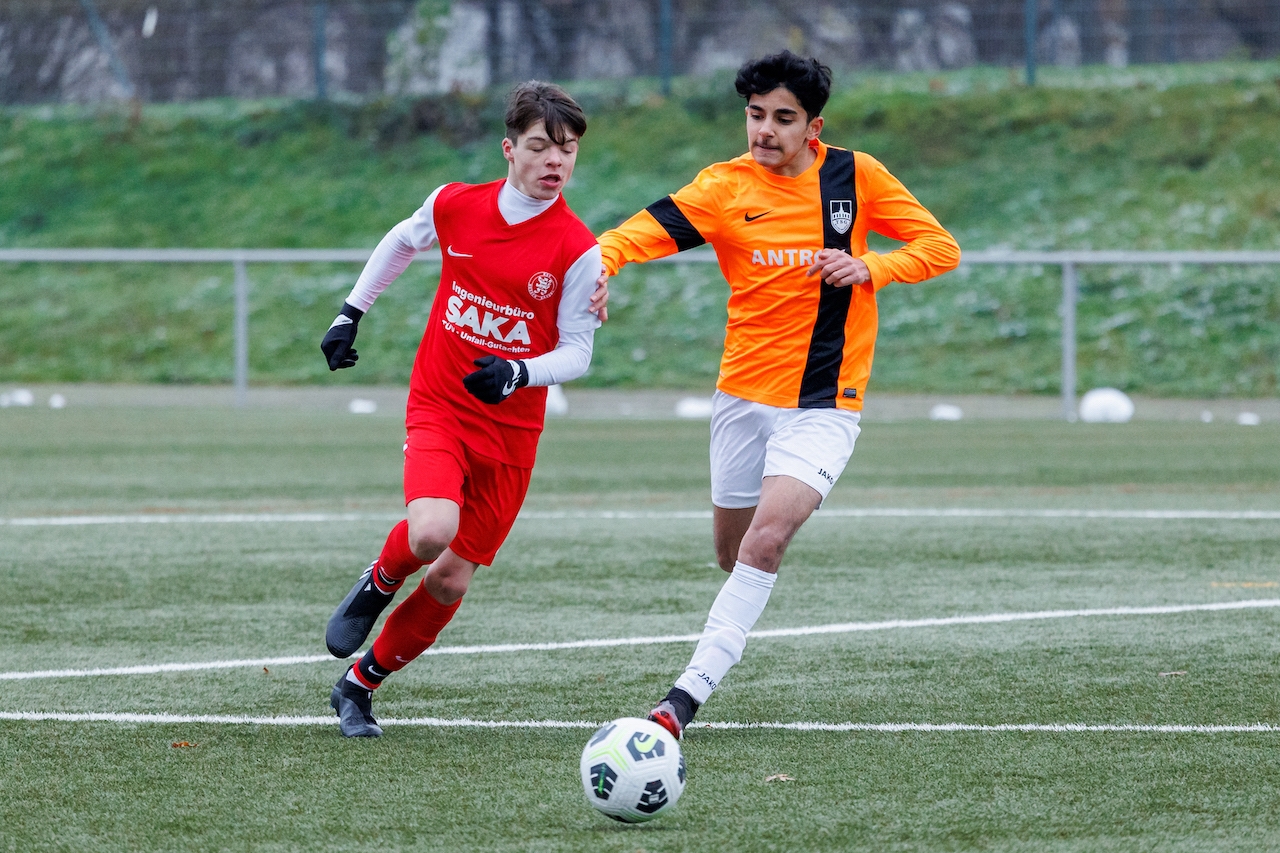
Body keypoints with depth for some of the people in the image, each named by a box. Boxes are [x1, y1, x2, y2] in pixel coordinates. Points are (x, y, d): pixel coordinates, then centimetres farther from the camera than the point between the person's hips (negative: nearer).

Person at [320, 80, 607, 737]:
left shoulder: (577, 250, -12)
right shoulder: (455, 206, -5)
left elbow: (577, 352, -7)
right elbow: (400, 242, 17)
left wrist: (517, 373, -26)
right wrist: (350, 314, 16)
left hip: (510, 430, 1)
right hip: (436, 407, 0)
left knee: (450, 579, 2)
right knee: (430, 532, -28)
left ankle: (359, 686, 22)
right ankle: (377, 586, 7)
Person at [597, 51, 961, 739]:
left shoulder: (855, 175, -3)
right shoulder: (725, 186, -4)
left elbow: (940, 248, 0)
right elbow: (640, 233, -16)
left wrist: (867, 267, -17)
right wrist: (597, 264, -38)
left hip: (824, 403, -3)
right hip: (742, 393, 3)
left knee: (765, 541, -21)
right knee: (733, 553, 13)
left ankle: (687, 698, -22)